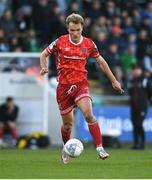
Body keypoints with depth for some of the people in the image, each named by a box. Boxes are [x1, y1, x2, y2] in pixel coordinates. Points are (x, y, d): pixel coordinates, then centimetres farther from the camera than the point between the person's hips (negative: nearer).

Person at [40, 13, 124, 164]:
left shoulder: (89, 44, 0)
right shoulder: (60, 42, -4)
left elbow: (100, 61, 13)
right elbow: (43, 54, 9)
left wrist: (113, 80, 16)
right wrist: (44, 67, -12)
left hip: (81, 84, 0)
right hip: (63, 86, 0)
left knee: (88, 114, -24)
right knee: (68, 123, 8)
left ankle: (100, 148, -23)